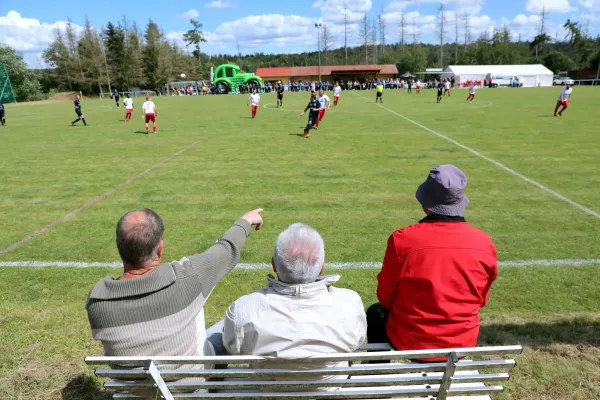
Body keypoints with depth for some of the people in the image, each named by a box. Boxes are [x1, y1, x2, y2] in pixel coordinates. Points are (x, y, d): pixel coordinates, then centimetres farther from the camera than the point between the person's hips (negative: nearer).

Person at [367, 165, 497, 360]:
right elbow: (481, 298, 3)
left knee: (376, 313, 28)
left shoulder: (402, 239, -22)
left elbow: (386, 296, -7)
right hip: (463, 343, 3)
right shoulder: (484, 243, -13)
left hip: (410, 342, -3)